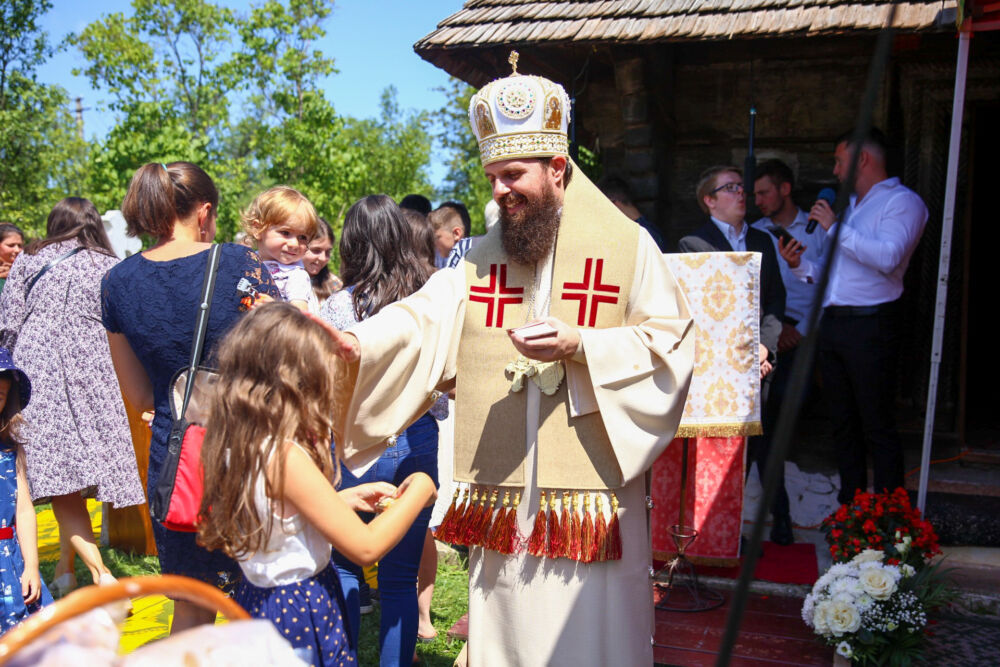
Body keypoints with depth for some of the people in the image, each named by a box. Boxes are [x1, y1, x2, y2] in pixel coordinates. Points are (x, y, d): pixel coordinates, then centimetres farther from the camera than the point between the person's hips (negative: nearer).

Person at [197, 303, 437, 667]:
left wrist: (346, 498, 11)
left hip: (256, 597, 9)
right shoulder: (287, 458, -27)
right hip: (302, 610, -9)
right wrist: (419, 490, -10)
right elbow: (365, 547, -22)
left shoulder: (237, 446, -1)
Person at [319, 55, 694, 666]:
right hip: (503, 491, 4)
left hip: (591, 489, -3)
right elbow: (423, 321, -1)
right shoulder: (483, 257, 11)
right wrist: (359, 342, -21)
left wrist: (581, 347, -16)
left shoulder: (627, 247, 0)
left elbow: (670, 342, -4)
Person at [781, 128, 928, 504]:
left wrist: (835, 227, -16)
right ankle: (849, 510, 20)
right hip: (832, 324, 8)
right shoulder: (847, 206, 21)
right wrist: (800, 265, 6)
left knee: (877, 427, -6)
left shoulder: (902, 201, -4)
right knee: (844, 424, 12)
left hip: (870, 325, -8)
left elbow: (888, 257, -22)